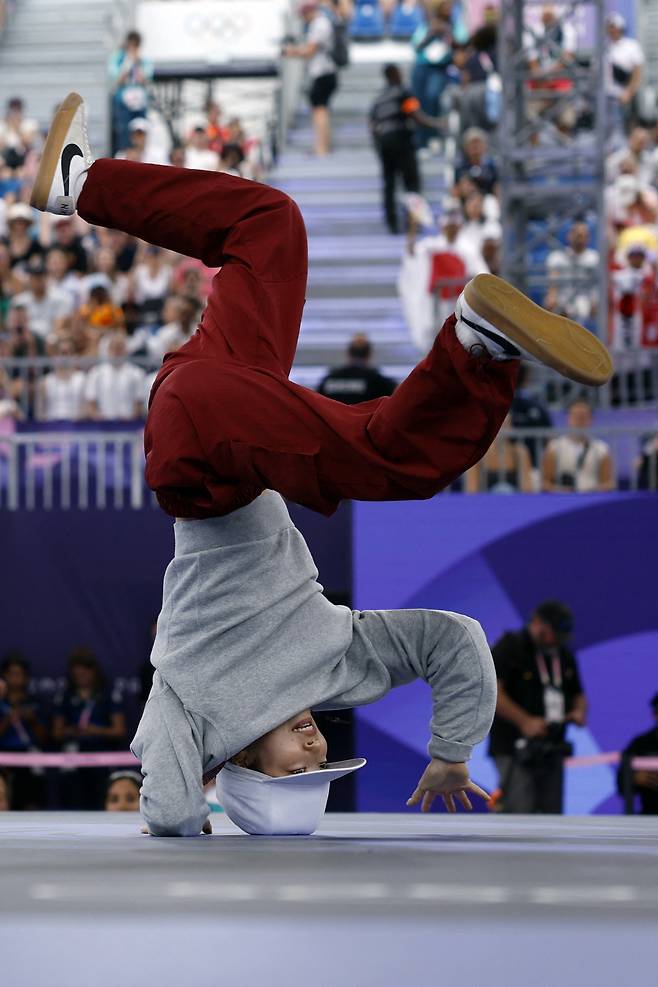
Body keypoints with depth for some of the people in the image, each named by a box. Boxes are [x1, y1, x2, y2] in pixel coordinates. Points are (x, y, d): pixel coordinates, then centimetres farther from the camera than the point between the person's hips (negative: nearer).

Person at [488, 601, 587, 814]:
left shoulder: (564, 656, 16)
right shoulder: (509, 649, -4)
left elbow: (578, 694, 26)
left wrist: (579, 712, 1)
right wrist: (524, 721, -23)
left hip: (551, 752, 7)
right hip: (514, 749, -7)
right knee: (520, 812, -18)